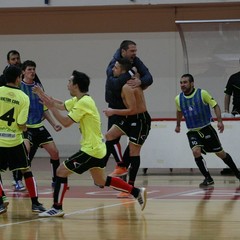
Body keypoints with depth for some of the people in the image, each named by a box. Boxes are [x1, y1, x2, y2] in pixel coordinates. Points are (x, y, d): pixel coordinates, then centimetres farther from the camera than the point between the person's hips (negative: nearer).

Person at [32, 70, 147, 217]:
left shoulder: (83, 102, -18)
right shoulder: (78, 100, 11)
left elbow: (66, 122, -21)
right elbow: (61, 106, 23)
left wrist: (51, 107, -16)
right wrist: (42, 94, 16)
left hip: (91, 150, -10)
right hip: (98, 149, 10)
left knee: (61, 171, -5)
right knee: (101, 182, 19)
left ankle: (57, 208, -1)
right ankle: (137, 192, 18)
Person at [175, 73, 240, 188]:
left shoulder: (202, 93, -14)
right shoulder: (178, 99, -2)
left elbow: (215, 105, -9)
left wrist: (220, 121, -20)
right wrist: (178, 125, 29)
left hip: (206, 128, -2)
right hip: (192, 131, 2)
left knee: (220, 153, 7)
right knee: (196, 151, -23)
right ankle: (208, 178, -13)